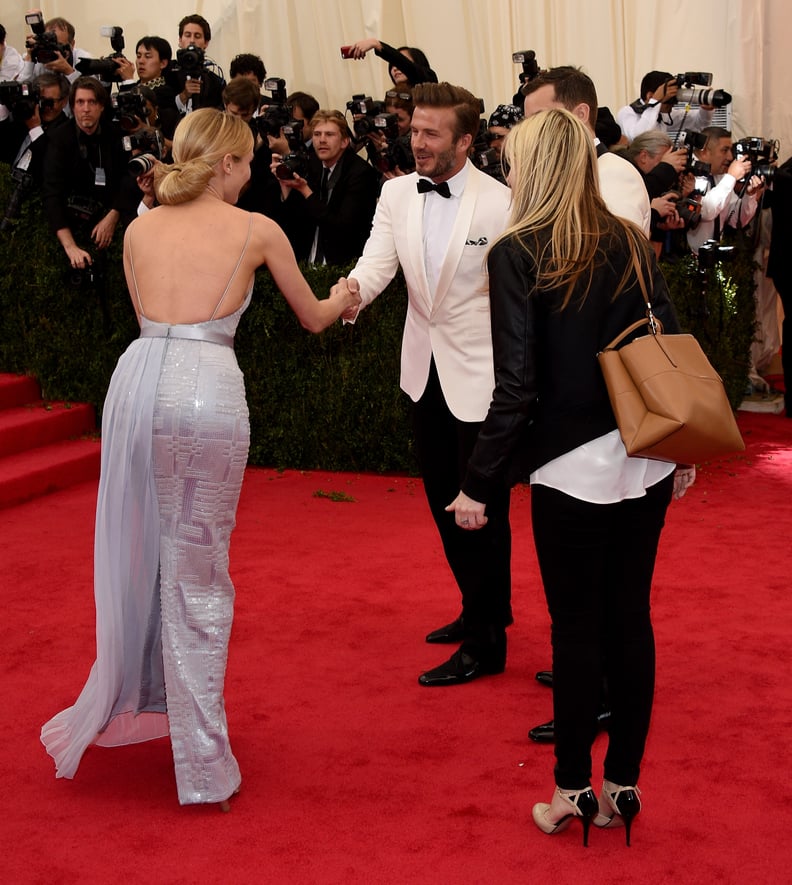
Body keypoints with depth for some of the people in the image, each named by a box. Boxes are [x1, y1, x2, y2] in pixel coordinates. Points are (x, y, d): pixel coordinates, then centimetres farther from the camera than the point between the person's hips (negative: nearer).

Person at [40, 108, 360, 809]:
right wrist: (341, 299, 42)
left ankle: (128, 701, 36)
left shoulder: (139, 229, 15)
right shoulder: (257, 229, 7)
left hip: (138, 380, 3)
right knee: (198, 576, 6)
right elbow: (313, 318, 20)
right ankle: (203, 768, 14)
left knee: (138, 558, 19)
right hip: (208, 389, -3)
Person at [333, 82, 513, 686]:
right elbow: (378, 260, -7)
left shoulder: (500, 204, -15)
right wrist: (352, 291, -30)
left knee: (482, 506, 0)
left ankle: (485, 642, 13)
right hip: (425, 369, 7)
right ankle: (484, 606, 38)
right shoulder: (397, 194, 2)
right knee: (443, 499, 18)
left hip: (481, 372, -6)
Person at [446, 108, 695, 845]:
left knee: (577, 627, 6)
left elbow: (517, 385, -14)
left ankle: (573, 790, 18)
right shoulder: (630, 241, 6)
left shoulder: (517, 252, -9)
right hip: (647, 462, 5)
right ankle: (622, 785, 23)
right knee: (630, 617, 12)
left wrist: (479, 484, -9)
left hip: (574, 468, -5)